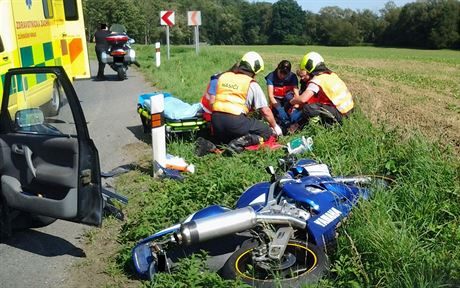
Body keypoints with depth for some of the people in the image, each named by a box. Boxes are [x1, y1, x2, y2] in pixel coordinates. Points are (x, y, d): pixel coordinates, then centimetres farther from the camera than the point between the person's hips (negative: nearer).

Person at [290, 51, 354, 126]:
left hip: (339, 113, -9)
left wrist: (290, 102, -7)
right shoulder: (330, 74, 12)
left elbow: (303, 99, -25)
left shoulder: (317, 80, -14)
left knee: (308, 109, -22)